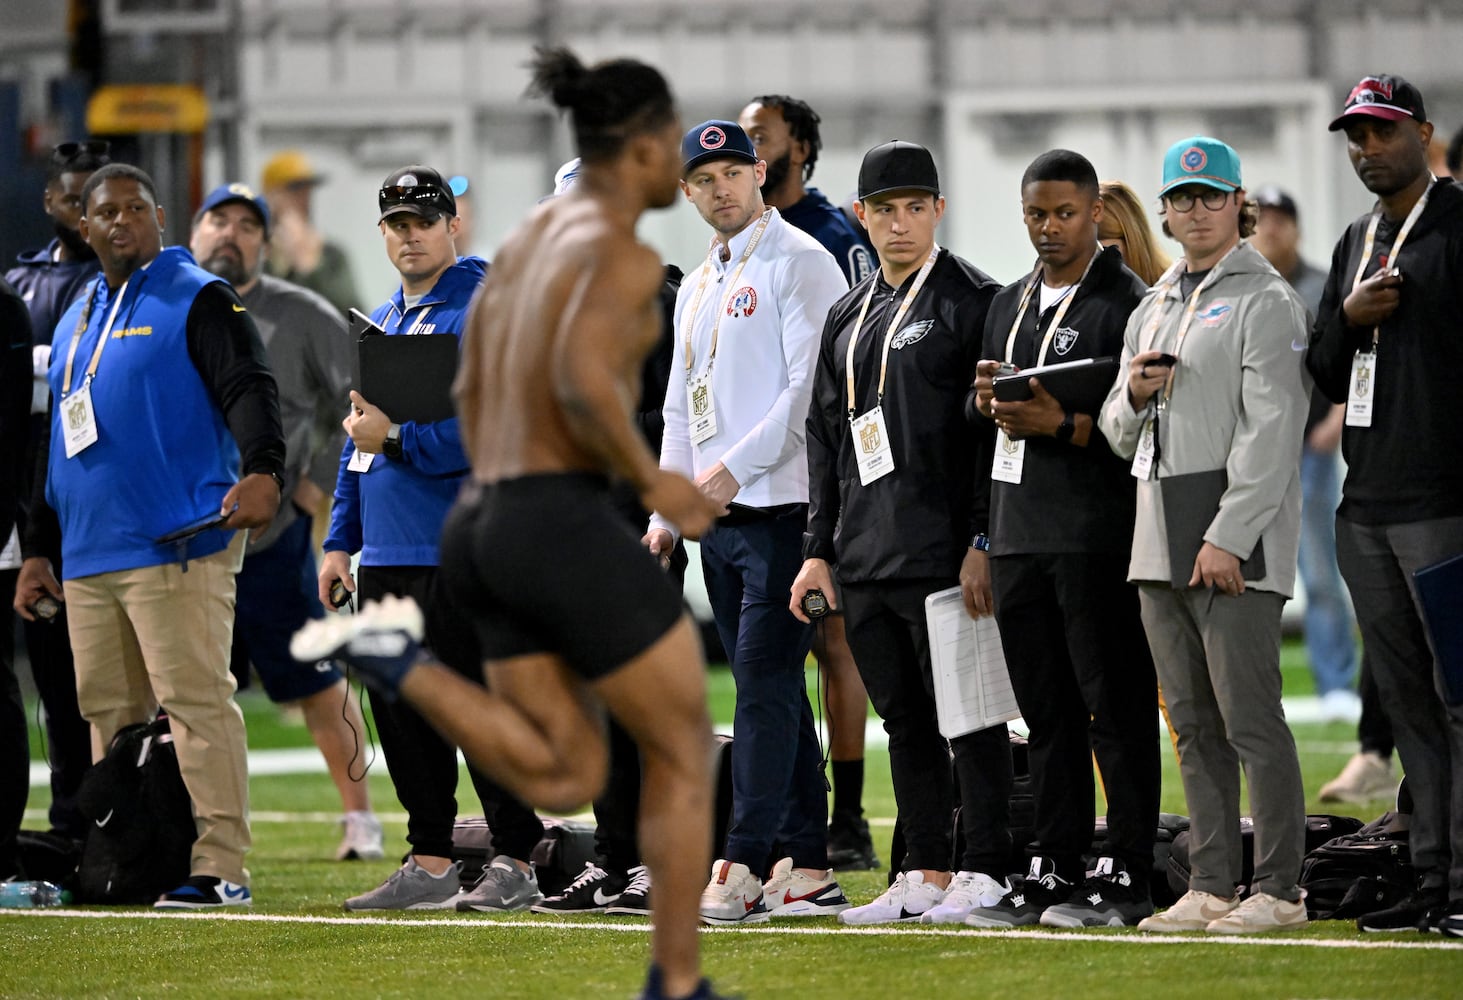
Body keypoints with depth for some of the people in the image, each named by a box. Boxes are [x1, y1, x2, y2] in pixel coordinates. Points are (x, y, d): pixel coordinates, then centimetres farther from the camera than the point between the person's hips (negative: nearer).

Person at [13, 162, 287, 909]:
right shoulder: (76, 319, 22)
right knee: (108, 712, 9)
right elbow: (56, 442, 26)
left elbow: (249, 389, -13)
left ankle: (219, 867, -12)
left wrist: (261, 470, -32)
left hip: (177, 546, -8)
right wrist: (36, 548, 23)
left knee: (195, 703, -11)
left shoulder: (197, 301, -1)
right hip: (87, 558, 8)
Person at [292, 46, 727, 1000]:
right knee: (686, 754, 7)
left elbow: (475, 397, 23)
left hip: (487, 531, 8)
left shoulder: (530, 240, 18)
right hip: (567, 529, -8)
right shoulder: (625, 254, -11)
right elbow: (583, 381, -27)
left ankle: (399, 660, -8)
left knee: (566, 783, 9)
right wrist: (654, 483, -12)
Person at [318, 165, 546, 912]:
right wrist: (340, 539, 18)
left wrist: (395, 438, -20)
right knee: (400, 710, 9)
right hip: (385, 556, 8)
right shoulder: (380, 323, 19)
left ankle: (514, 862, 0)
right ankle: (430, 861, 17)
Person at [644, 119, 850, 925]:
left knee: (765, 684, -12)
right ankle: (805, 867, 10)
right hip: (719, 519, 9)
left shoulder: (798, 262, -5)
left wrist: (734, 467, -18)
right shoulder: (697, 289, 21)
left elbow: (811, 388, -14)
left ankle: (740, 868, -17)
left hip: (782, 505, -9)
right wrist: (664, 513, 15)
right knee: (770, 689, 8)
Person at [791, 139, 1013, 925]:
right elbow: (825, 437, 20)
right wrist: (818, 550, 14)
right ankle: (925, 875, 16)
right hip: (865, 558, 7)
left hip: (942, 555, -7)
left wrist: (984, 544, -16)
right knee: (904, 719, 10)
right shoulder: (847, 317, 17)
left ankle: (984, 874, -1)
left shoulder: (972, 301, -5)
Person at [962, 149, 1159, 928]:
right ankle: (1053, 869, 14)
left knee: (1115, 708, -5)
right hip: (1018, 534, 7)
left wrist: (1062, 425, -19)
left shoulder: (1128, 302, -5)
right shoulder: (1009, 305, 20)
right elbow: (982, 414, 26)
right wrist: (985, 398, 4)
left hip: (1097, 535, -7)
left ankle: (1127, 872, -2)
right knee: (1046, 713, 10)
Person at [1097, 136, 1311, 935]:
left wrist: (1228, 538, -19)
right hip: (1160, 538, 8)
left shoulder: (1266, 300, -4)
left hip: (1233, 538, -8)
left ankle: (1277, 891, -8)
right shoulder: (1153, 308, 20)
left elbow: (1270, 429, -13)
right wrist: (1133, 394, -1)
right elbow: (1121, 435, 23)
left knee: (1249, 715, -10)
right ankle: (1209, 887, 11)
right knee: (1194, 723, 8)